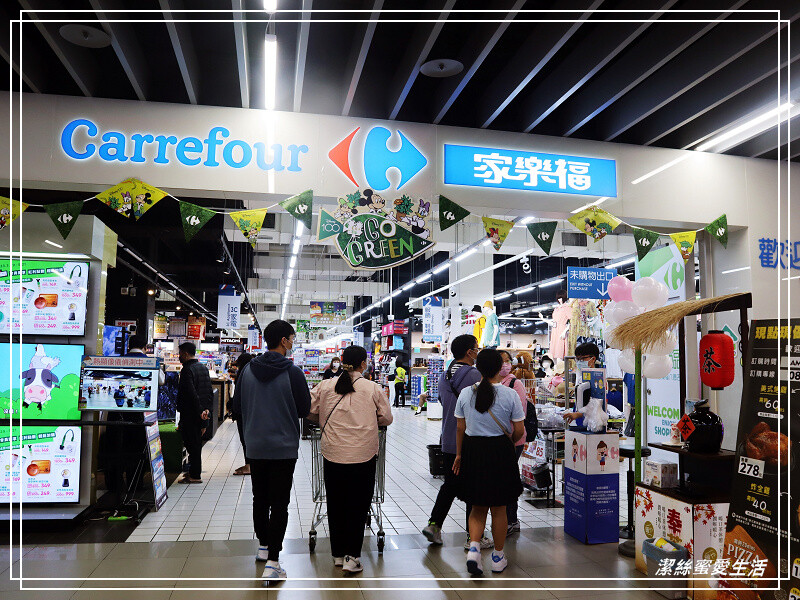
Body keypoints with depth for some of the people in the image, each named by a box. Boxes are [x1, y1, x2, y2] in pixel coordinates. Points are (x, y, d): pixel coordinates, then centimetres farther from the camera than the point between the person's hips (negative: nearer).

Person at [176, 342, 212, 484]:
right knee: (197, 444, 16)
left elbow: (192, 394, -22)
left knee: (192, 444, -2)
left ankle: (194, 476, 3)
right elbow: (209, 391, 15)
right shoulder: (203, 368, 13)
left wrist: (199, 411, -19)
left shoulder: (187, 370, -15)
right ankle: (195, 471, 24)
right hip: (201, 414, 9)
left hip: (190, 414, -9)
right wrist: (206, 409, 13)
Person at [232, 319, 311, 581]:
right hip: (284, 447, -4)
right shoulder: (292, 372, -14)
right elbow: (304, 409, -7)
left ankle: (263, 546, 35)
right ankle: (272, 562, -1)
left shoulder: (247, 369, 0)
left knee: (260, 498, 19)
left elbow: (237, 407, 6)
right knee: (279, 503, 0)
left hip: (255, 448, 5)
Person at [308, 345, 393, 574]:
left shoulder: (325, 386, 0)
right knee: (358, 506, 8)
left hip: (332, 454, 2)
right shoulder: (373, 389, -3)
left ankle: (338, 554, 26)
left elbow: (309, 411, 5)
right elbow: (386, 419, 3)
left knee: (335, 505, 14)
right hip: (363, 455, -2)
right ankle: (352, 557, 9)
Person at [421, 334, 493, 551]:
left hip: (448, 442, 7)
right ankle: (473, 537, 11)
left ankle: (434, 524, 13)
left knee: (450, 484, 18)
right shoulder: (474, 375, -15)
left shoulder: (444, 376, 9)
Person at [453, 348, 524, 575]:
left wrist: (458, 455, 13)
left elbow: (460, 428, 2)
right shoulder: (510, 395, -9)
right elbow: (519, 431, -5)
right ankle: (498, 558, 25)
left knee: (478, 507, 16)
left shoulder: (465, 393, -4)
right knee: (498, 509, 14)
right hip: (500, 451, -1)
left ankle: (473, 548, -3)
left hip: (472, 450, 2)